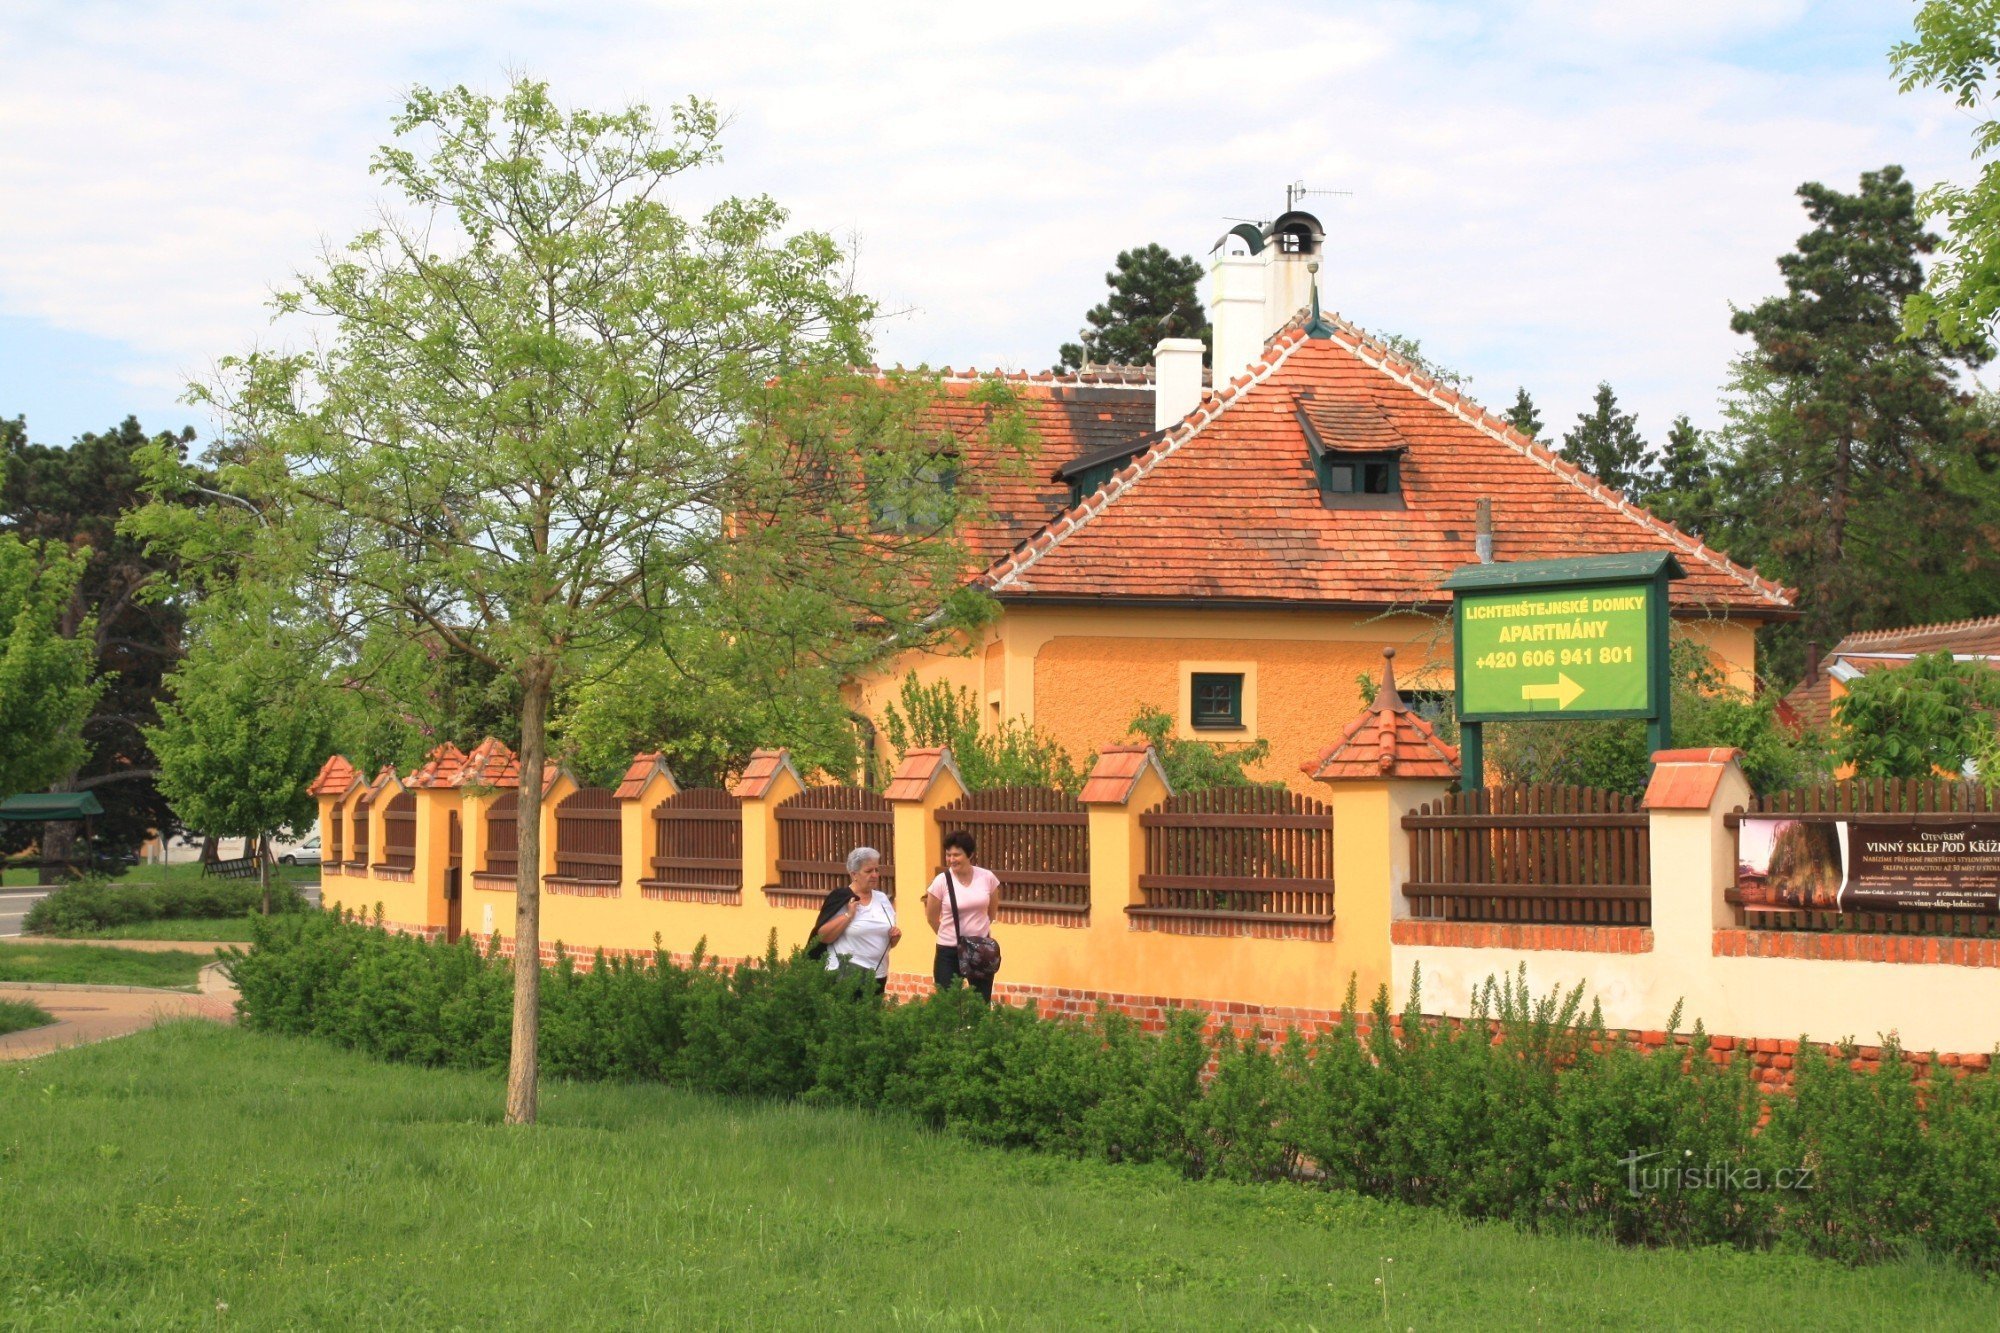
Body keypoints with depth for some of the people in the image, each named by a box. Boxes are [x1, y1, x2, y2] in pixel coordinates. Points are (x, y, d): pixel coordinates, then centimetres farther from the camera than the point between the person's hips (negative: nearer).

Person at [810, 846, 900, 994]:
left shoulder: (882, 899, 10)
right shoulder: (840, 898, -6)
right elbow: (822, 936, -12)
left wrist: (895, 936, -2)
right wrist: (848, 915, -18)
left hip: (878, 977, 5)